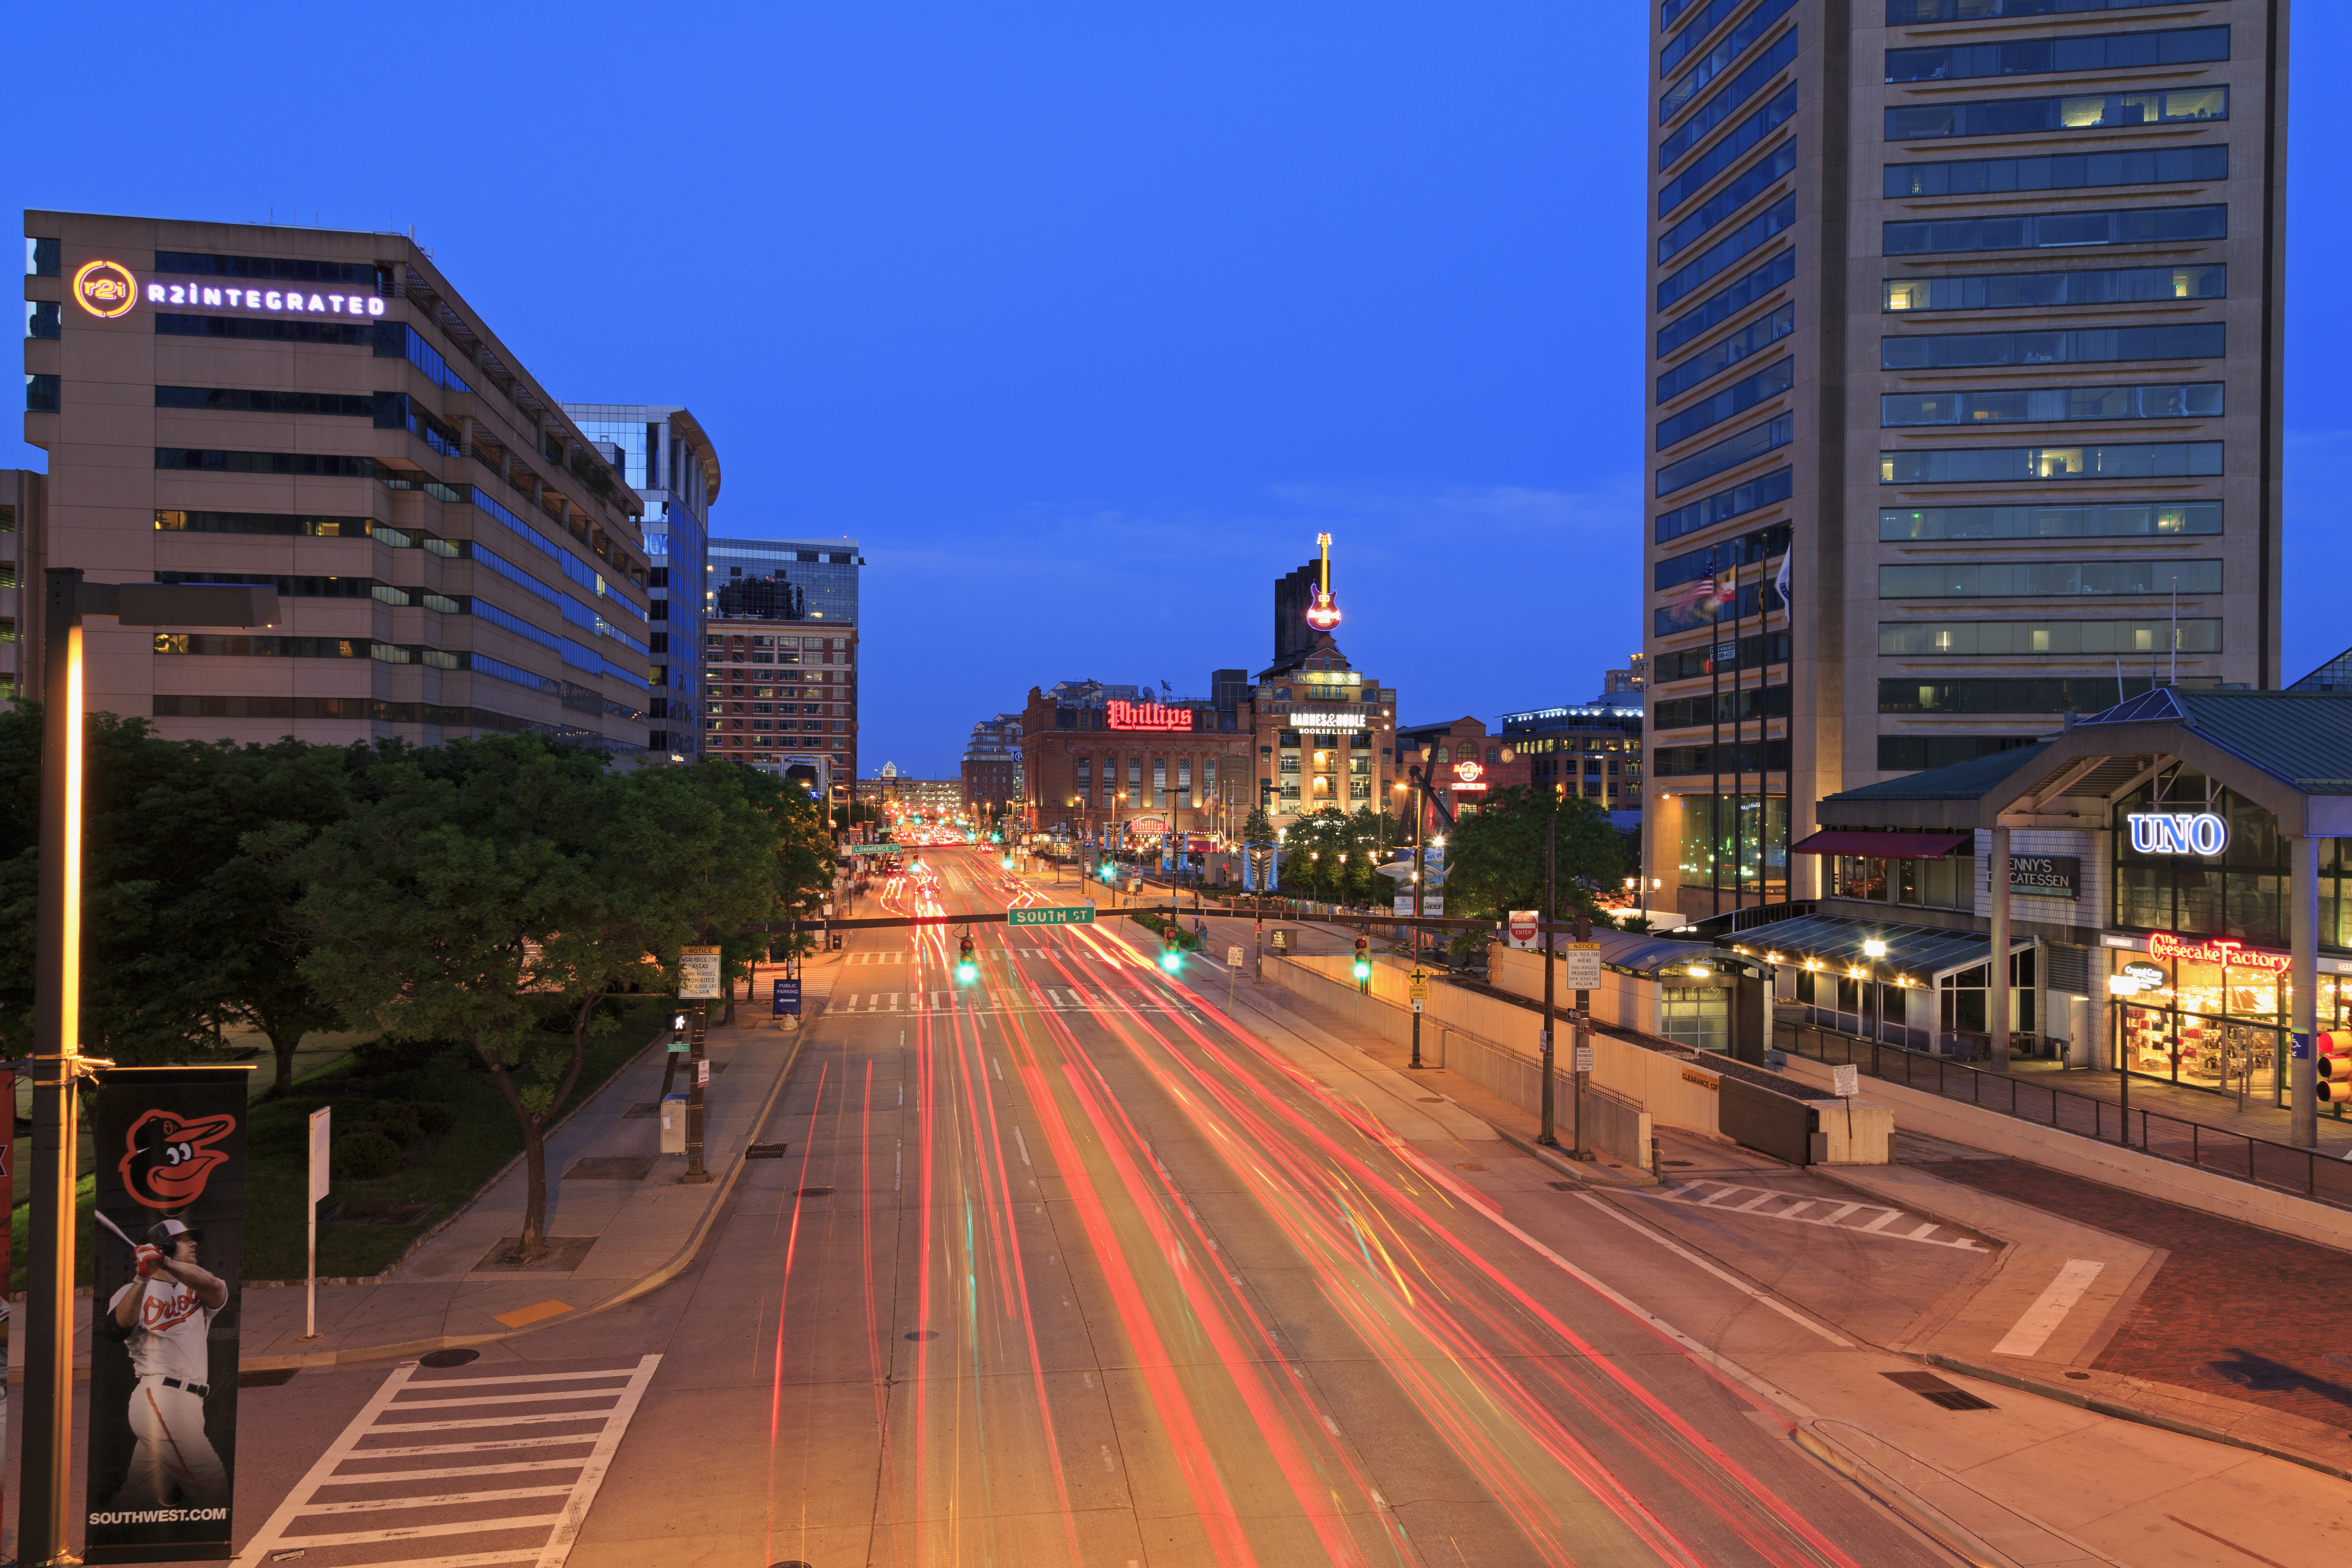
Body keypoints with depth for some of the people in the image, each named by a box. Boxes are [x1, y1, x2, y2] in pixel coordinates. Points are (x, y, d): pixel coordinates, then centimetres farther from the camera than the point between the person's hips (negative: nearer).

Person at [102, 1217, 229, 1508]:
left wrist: (166, 1264, -21)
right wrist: (143, 1278, -22)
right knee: (213, 1490, -11)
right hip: (161, 1398, -6)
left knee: (137, 1497, 14)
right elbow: (118, 1329, -13)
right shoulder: (133, 1291, 8)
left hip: (185, 1405, 6)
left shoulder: (197, 1292, 18)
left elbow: (215, 1287, -8)